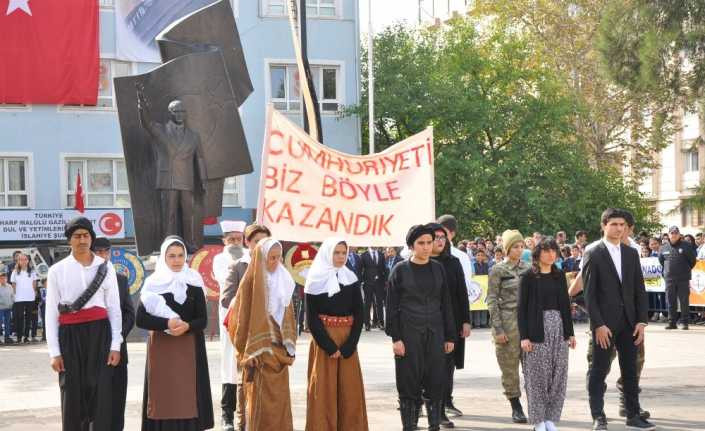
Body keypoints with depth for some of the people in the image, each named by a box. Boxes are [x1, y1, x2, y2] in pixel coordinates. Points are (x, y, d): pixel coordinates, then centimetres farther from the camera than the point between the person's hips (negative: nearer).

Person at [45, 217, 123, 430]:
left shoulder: (105, 268, 6)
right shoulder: (57, 270, 4)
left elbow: (114, 308, 6)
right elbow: (51, 313, 4)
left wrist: (116, 345, -2)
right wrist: (54, 352, -2)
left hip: (99, 334, 0)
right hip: (70, 335, 0)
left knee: (101, 394, -5)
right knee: (73, 394, 2)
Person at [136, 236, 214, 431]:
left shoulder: (194, 282, 3)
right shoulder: (153, 283, 0)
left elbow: (203, 320, 2)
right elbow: (141, 319, -5)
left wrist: (187, 326, -18)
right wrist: (167, 323, -19)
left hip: (189, 349, 1)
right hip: (161, 348, -1)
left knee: (187, 397, -3)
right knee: (162, 397, -3)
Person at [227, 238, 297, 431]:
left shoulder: (283, 280, 9)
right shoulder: (251, 282, -9)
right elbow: (242, 317, -9)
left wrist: (290, 346, 9)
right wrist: (249, 352, -13)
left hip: (279, 349, 6)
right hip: (258, 350, -6)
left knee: (280, 398, 8)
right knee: (260, 399, -3)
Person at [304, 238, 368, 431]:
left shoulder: (351, 279, 7)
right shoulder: (316, 281, -3)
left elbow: (359, 315, 4)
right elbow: (312, 318, -6)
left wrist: (348, 346, -8)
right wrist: (329, 347, -13)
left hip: (348, 341, 3)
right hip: (323, 341, -3)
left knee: (350, 390, 2)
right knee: (324, 390, -3)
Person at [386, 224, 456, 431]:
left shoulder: (438, 269, 7)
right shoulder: (400, 270, -2)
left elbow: (446, 304, 9)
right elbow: (392, 306, -3)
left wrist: (450, 336, 5)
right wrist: (395, 338, -10)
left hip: (435, 333, 3)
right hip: (409, 333, -3)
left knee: (436, 382, 4)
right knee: (410, 383, 0)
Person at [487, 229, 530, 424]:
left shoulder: (528, 268, 10)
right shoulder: (498, 270, -2)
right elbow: (492, 301, -4)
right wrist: (498, 329, -10)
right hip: (508, 322, -3)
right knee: (510, 366, 2)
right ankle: (516, 407, 12)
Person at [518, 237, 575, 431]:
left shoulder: (559, 276, 11)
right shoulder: (528, 277, -2)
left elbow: (565, 304, 14)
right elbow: (522, 308, -4)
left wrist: (570, 332, 9)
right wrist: (524, 336, -11)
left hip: (558, 328, 4)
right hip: (537, 330, -4)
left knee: (558, 376, 3)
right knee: (537, 376, -3)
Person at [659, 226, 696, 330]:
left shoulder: (686, 245, -2)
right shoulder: (664, 247, 7)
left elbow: (692, 260, 4)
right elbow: (661, 260, 21)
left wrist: (687, 269, 8)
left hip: (683, 278, -3)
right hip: (669, 278, 3)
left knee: (684, 301, -2)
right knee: (671, 301, 5)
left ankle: (685, 322, 4)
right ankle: (672, 322, 11)